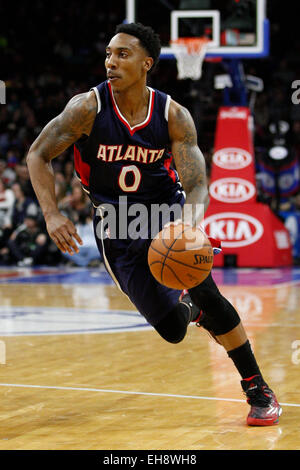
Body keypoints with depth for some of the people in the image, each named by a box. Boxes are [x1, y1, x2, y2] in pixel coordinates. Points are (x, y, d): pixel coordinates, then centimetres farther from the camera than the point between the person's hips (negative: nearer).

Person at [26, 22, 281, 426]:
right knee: (173, 330, -3)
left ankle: (258, 389, -9)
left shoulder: (174, 116, -14)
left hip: (166, 210, 0)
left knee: (204, 289, -24)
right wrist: (52, 215, -22)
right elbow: (37, 156, -8)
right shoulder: (88, 108, -16)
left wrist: (189, 224, -40)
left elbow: (197, 186, -18)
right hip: (116, 226, 0)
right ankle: (190, 307, 38)